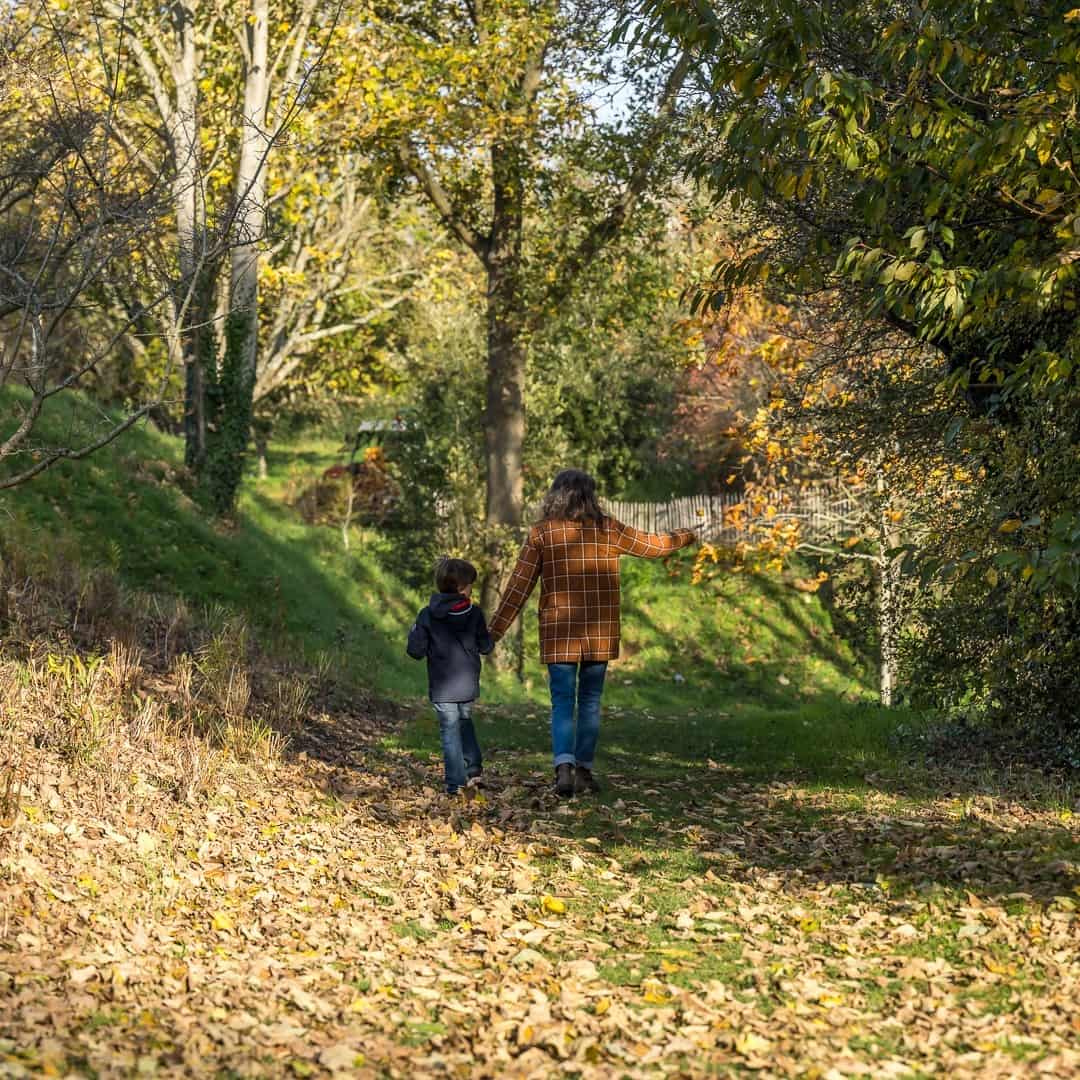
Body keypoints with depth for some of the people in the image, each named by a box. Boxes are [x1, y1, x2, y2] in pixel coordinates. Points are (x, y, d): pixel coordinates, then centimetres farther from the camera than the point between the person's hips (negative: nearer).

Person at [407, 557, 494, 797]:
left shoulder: (427, 615, -7)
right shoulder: (474, 613, -6)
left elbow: (416, 651, -7)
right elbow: (486, 646, 1)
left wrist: (414, 632, 13)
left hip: (442, 689, -1)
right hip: (468, 687, 1)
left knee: (450, 732, 3)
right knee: (465, 723, 25)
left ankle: (456, 783, -1)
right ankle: (474, 767, 23)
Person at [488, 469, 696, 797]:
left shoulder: (542, 532, -3)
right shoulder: (608, 529, 1)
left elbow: (519, 586, -4)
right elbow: (654, 546, 15)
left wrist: (495, 630, 1)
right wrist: (684, 536, 36)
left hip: (559, 633, -1)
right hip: (599, 632, 1)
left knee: (562, 703, 1)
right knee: (590, 702, 11)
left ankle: (564, 767, -18)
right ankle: (584, 771, 12)